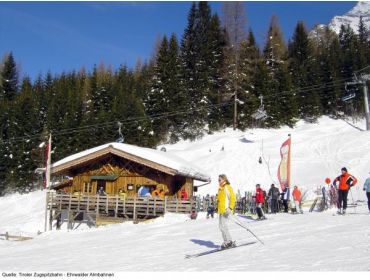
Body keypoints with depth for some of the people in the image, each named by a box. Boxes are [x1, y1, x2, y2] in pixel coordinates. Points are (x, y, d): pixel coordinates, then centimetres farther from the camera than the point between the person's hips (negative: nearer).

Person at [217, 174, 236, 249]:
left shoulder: (228, 187, -8)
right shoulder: (220, 188, 18)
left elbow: (233, 198, -14)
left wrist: (230, 208, -23)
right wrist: (218, 209, 22)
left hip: (226, 211, -9)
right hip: (220, 211, 9)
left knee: (223, 226, -12)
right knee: (221, 226, 9)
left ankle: (228, 242, -3)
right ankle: (227, 242, 17)